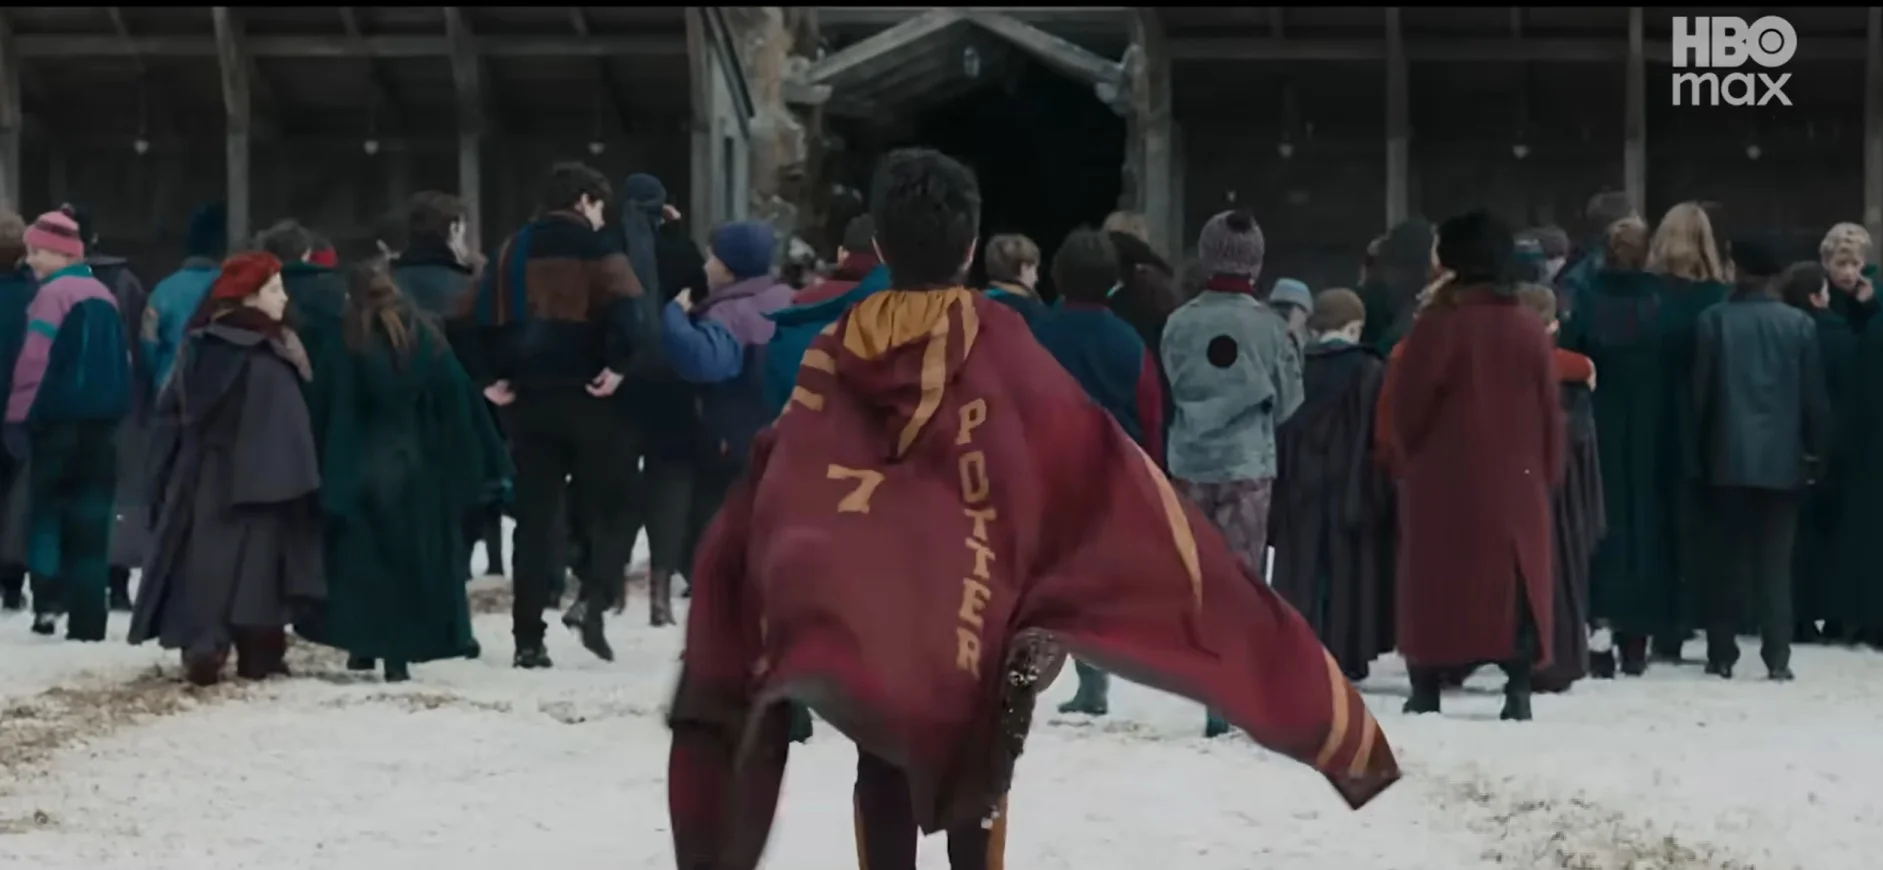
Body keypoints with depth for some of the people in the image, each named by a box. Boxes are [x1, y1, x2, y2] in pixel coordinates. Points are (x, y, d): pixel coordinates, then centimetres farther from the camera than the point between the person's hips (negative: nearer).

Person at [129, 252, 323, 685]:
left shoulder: (198, 346, 6)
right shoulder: (272, 358, -12)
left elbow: (169, 414, 10)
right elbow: (290, 430, -12)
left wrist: (167, 473, 15)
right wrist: (297, 484, -6)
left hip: (200, 477, 5)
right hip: (258, 480, -5)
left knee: (203, 563, 4)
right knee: (255, 565, 4)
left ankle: (201, 646, -7)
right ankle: (258, 654, 7)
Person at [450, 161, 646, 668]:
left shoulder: (513, 252, 13)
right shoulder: (594, 248, -3)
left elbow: (471, 320, 7)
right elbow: (626, 306, -22)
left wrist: (488, 378, 6)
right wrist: (617, 365, -14)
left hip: (527, 401, 4)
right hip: (586, 397, -4)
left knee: (535, 517, 8)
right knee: (610, 503, 8)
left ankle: (529, 639, 4)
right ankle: (594, 600, -14)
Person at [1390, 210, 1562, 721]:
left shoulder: (1437, 325, -9)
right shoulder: (1529, 330, 4)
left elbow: (1408, 407, -6)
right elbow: (1549, 412, 8)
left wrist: (1410, 460, 11)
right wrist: (1547, 473, 17)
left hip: (1442, 483, -3)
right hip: (1516, 483, 3)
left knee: (1436, 584, 3)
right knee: (1515, 583, 6)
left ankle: (1426, 691, 1)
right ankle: (1518, 688, -1)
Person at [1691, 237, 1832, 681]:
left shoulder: (1714, 320, -5)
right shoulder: (1800, 324, -2)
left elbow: (1701, 391, -2)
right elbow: (1814, 396, 1)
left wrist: (1699, 452, 6)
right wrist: (1818, 452, 10)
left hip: (1730, 456, 0)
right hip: (1783, 457, 0)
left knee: (1729, 556, 7)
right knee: (1775, 561, 3)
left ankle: (1721, 654, 8)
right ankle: (1777, 657, -3)